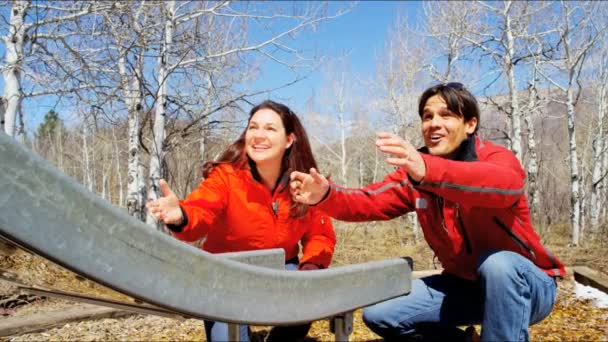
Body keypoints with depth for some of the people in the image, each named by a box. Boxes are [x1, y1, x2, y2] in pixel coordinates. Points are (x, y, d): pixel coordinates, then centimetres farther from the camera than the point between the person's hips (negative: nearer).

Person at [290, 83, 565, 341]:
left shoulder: (497, 157, -20)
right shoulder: (415, 170, -3)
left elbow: (505, 183, -44)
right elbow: (370, 201, -13)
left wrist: (427, 171, -61)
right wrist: (325, 195, -34)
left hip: (525, 285, -5)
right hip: (465, 284, 5)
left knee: (497, 262, -38)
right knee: (379, 313, -8)